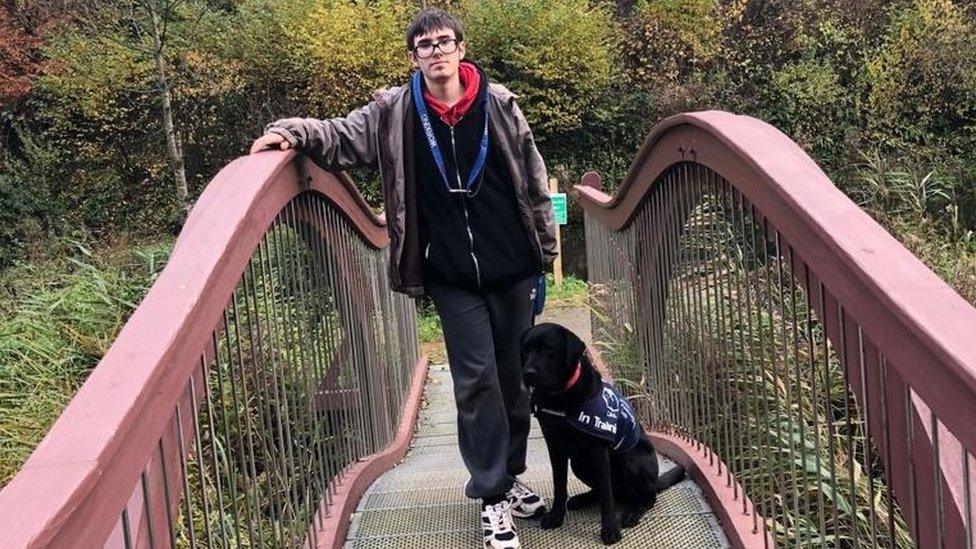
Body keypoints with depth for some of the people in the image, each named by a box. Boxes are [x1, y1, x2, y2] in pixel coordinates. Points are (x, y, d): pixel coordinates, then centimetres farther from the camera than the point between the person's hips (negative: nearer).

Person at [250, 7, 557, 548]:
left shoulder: (498, 104, -1)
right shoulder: (395, 111, -1)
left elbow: (533, 181, 3)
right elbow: (342, 136, 0)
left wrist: (544, 252, 3)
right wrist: (295, 131, -21)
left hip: (510, 268, 1)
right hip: (452, 276, -1)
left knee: (514, 376, 11)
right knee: (477, 381, 0)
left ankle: (509, 477, 30)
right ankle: (492, 497, 11)